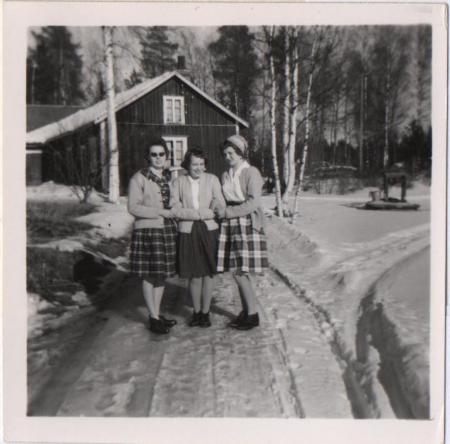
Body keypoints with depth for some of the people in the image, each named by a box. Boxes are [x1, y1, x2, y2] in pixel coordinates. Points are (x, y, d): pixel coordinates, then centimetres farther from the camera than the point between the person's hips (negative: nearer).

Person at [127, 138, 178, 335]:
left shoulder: (168, 178, 14)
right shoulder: (139, 178, -5)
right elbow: (133, 207, -13)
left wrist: (174, 214, 6)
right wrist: (160, 212, -16)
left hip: (167, 229, 6)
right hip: (147, 231, -6)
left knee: (162, 274, 11)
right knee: (150, 275, 0)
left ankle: (157, 314, 23)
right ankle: (153, 318, 11)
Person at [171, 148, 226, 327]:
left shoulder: (212, 179, 6)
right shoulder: (178, 182, 5)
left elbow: (221, 206, -2)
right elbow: (174, 208, -5)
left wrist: (194, 212, -10)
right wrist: (203, 213, -13)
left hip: (209, 231, 1)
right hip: (188, 232, 0)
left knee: (209, 272, 4)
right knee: (194, 275, 3)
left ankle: (205, 312, 20)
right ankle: (196, 311, 22)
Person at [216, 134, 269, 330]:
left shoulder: (251, 173, -5)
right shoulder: (226, 176, 15)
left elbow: (253, 203, -14)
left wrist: (227, 212, -12)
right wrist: (220, 211, 0)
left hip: (247, 224, -6)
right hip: (230, 226, 6)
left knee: (240, 272, -8)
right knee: (238, 271, 7)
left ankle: (253, 314, 5)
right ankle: (245, 311, 19)